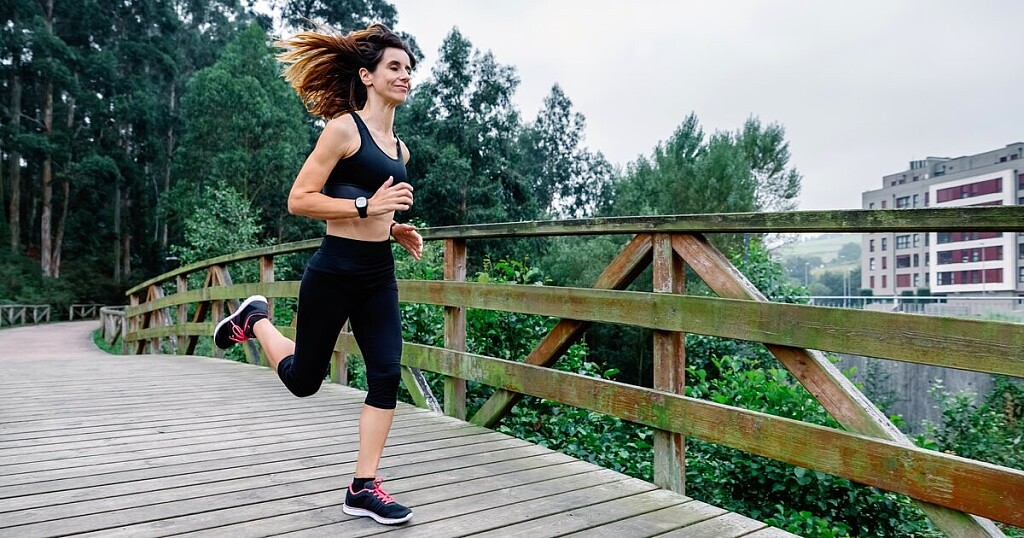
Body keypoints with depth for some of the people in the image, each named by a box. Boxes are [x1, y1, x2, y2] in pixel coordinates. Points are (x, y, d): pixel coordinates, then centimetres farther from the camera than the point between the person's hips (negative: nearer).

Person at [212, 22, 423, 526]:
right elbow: (299, 200, -14)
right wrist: (367, 206, -22)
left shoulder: (399, 148, 13)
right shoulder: (343, 128, -10)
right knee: (303, 380, 11)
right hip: (334, 272, -6)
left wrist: (396, 229, 6)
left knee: (387, 377, -2)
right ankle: (255, 321, 39)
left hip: (379, 276, 7)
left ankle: (363, 488, 10)